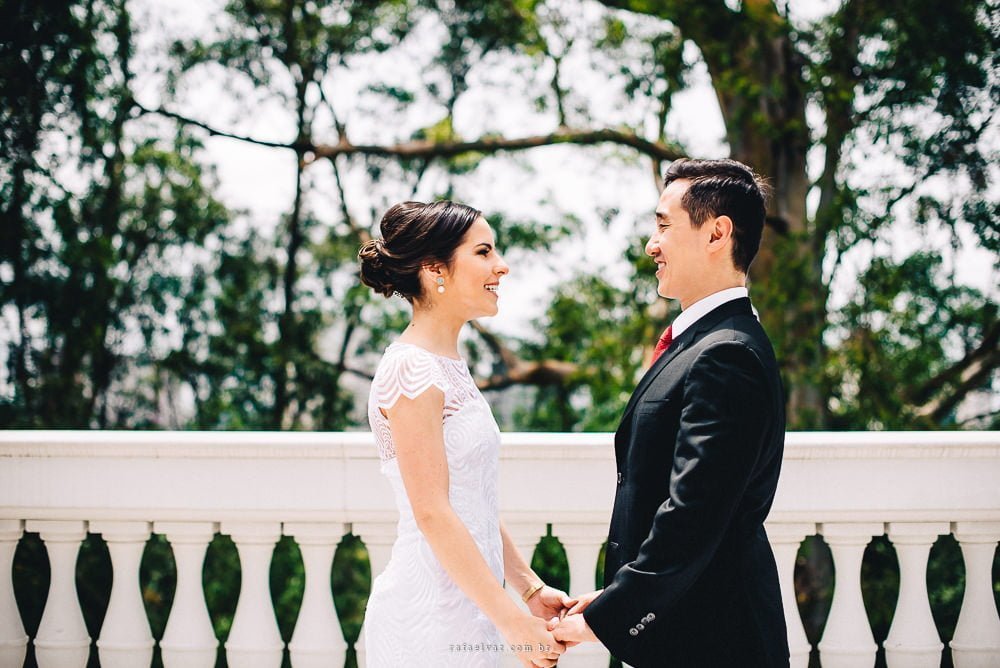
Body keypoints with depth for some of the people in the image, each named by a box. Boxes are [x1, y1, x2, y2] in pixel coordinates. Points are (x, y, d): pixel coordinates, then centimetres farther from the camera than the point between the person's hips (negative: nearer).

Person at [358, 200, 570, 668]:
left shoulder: (448, 366, 13)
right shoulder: (412, 369, -16)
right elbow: (432, 514, -20)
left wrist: (531, 587, 13)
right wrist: (512, 620, -20)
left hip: (466, 607, 9)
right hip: (431, 614, -9)